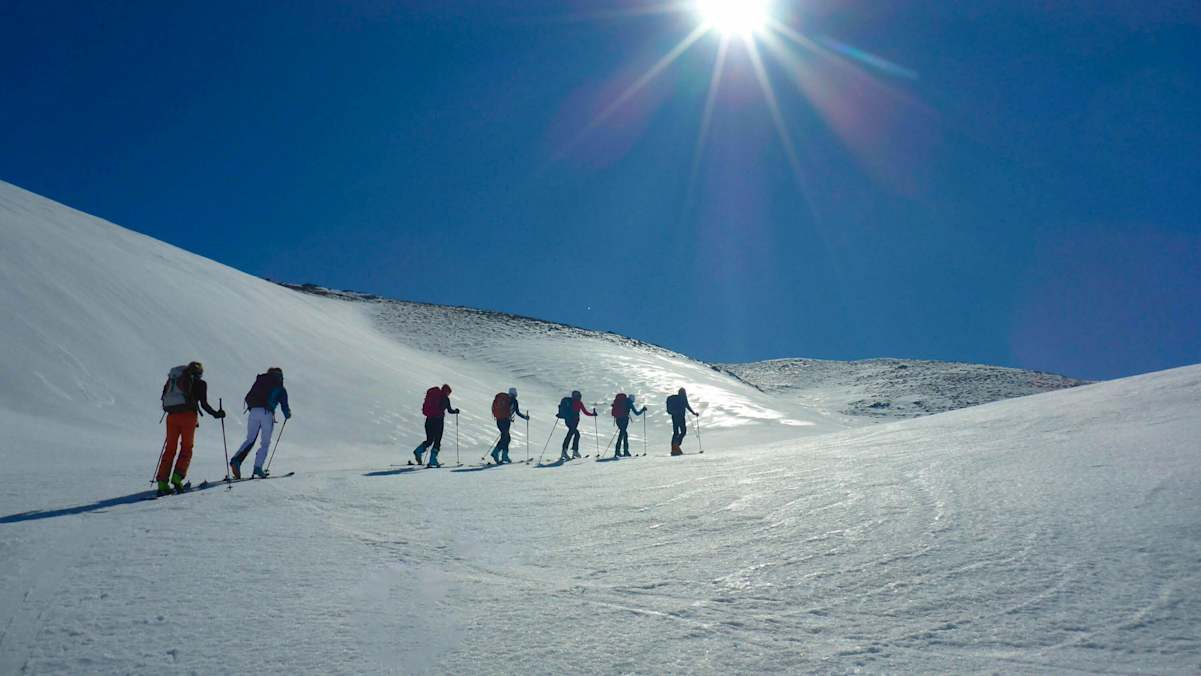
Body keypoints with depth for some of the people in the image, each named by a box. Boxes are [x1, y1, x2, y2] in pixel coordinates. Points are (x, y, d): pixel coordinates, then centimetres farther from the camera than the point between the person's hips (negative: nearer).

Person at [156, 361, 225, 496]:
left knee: (170, 448, 8)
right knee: (186, 448, 8)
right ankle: (177, 478, -8)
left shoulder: (173, 379, 19)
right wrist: (216, 414, 12)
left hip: (171, 416, 4)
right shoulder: (200, 383, 5)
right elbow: (204, 404, -1)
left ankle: (162, 484, 1)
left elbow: (165, 397, 16)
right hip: (188, 415, -4)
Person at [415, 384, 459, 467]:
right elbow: (449, 410, -2)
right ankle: (432, 461, -4)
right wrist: (456, 411, 16)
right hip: (438, 420, -5)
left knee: (429, 440, 14)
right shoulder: (445, 398, -1)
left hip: (429, 420, 5)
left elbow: (426, 408, 17)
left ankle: (418, 451, -12)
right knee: (437, 441, 2)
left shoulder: (433, 395, 15)